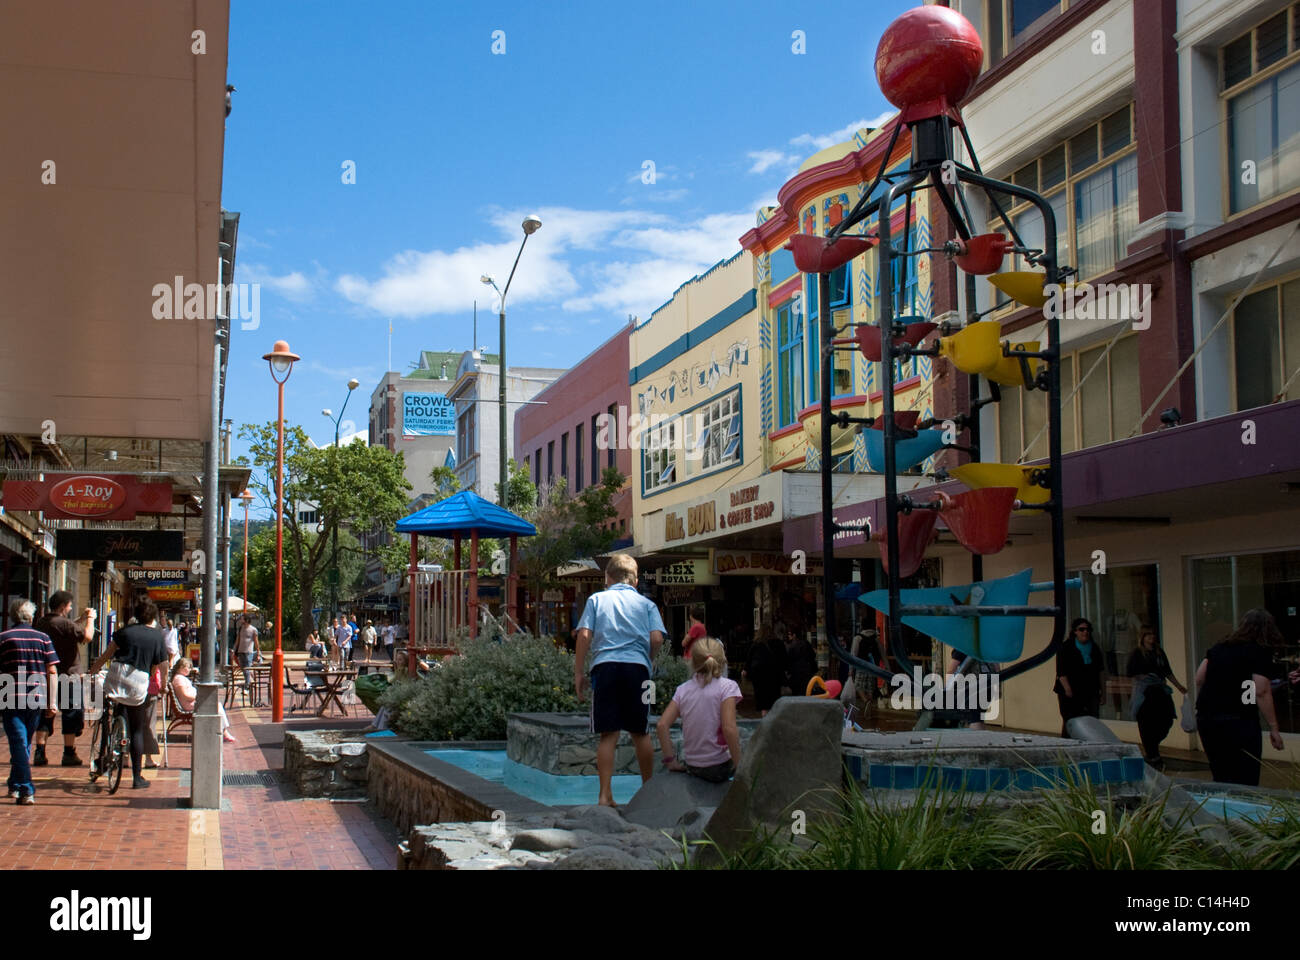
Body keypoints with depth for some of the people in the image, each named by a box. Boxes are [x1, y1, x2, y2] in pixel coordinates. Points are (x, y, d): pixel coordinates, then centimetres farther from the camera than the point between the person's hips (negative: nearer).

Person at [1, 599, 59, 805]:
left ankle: (27, 791, -13)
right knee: (25, 743, 18)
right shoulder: (43, 639, 5)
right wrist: (51, 702, 5)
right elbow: (52, 672, 2)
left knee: (18, 743, -4)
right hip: (36, 701, 3)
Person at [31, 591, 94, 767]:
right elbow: (87, 636, -22)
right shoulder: (63, 623, -16)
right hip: (67, 676, -7)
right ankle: (69, 754, 4)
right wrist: (90, 619, -7)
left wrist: (82, 619, 21)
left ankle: (39, 753, 8)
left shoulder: (39, 624, 9)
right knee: (71, 713, 2)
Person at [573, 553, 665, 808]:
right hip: (637, 666, 1)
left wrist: (579, 672, 5)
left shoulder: (597, 599, 13)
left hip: (605, 666, 0)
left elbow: (584, 636, 1)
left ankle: (605, 794, -5)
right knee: (640, 732, 12)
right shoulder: (647, 603, 14)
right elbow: (657, 638, 0)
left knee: (608, 734, 1)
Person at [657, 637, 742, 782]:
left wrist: (670, 760, 2)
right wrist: (738, 765, -12)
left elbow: (662, 725, -4)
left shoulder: (682, 689, 3)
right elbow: (729, 728, -19)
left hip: (691, 766, 5)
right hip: (718, 768, -5)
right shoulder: (727, 686, -10)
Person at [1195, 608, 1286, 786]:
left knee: (1221, 780, 15)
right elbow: (1262, 693, -11)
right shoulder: (1261, 653, -5)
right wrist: (1274, 729, -8)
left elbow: (1199, 678, 15)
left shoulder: (1218, 648, 14)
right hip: (1238, 722, -7)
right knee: (1245, 784, -1)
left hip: (1205, 719, 7)